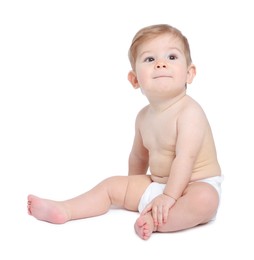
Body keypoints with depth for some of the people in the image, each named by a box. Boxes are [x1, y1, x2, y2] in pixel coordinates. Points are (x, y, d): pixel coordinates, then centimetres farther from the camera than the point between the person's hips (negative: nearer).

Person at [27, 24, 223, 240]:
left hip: (197, 186, -7)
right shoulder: (144, 117, 3)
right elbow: (139, 156, 17)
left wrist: (169, 196, -32)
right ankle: (63, 210, 5)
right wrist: (134, 189, 26)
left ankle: (154, 221, -38)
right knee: (112, 185, 8)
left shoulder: (189, 111, -20)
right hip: (157, 184, 7)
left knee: (205, 199, -39)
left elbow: (185, 158, -28)